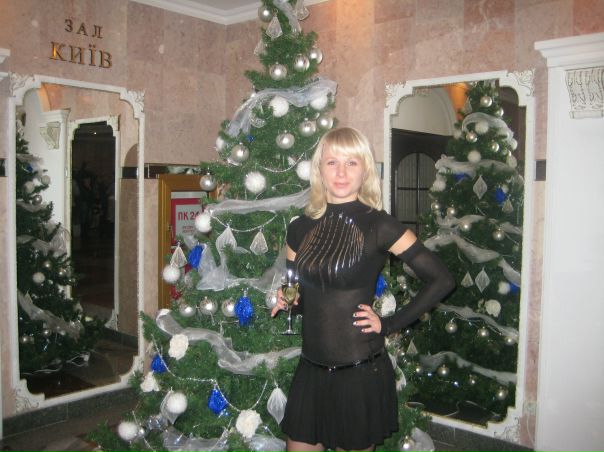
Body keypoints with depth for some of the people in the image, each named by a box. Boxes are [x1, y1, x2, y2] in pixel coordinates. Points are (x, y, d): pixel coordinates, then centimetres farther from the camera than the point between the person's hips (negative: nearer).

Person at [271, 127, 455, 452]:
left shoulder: (378, 225, -10)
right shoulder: (300, 229, 4)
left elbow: (441, 280, -10)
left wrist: (389, 325, -10)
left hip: (361, 372, -4)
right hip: (311, 368, 4)